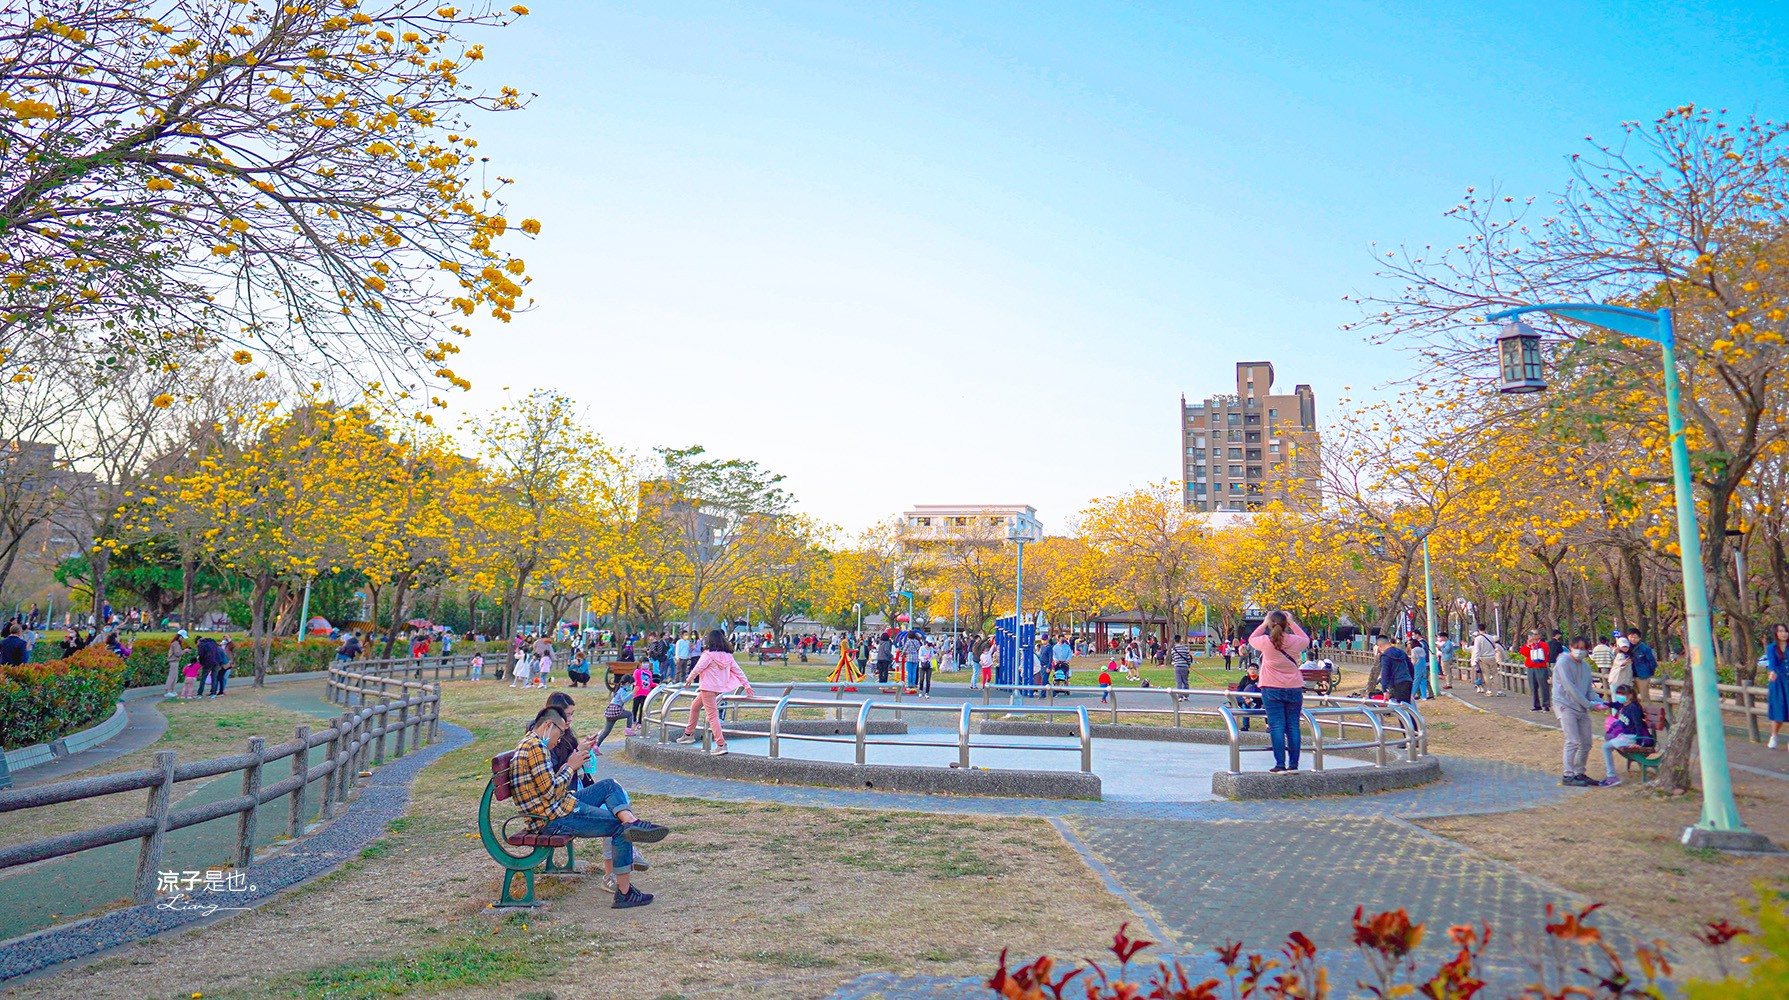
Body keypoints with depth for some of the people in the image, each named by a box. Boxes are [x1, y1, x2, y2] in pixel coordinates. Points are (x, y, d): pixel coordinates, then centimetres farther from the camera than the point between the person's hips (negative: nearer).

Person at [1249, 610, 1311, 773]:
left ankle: (1280, 764, -5)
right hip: (1294, 689, 2)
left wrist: (1264, 623, 16)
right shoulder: (1295, 641, -4)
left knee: (1277, 726, -2)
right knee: (1293, 726, 7)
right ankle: (1293, 764, 8)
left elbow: (1251, 639, 13)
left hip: (1272, 689, -2)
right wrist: (1292, 622, 20)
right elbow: (1307, 639, 20)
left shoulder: (1265, 642, -9)